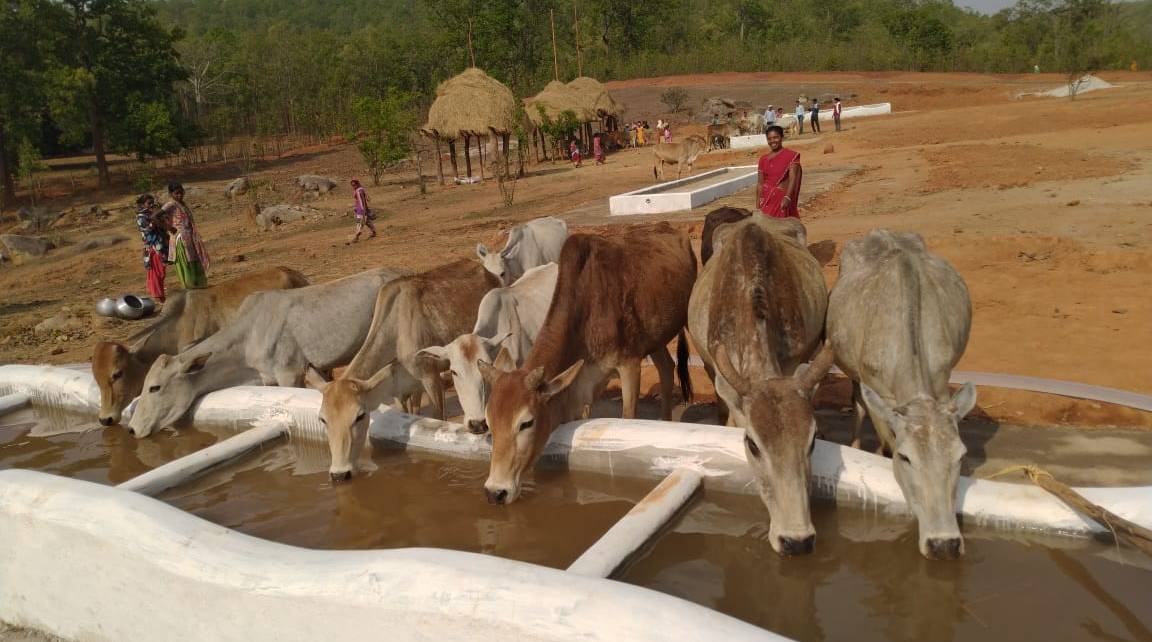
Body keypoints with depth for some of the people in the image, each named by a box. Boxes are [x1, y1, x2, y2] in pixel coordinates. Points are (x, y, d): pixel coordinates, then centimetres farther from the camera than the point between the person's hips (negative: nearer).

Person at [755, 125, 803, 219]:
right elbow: (760, 183, 11)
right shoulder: (763, 159, 10)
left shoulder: (791, 156, -1)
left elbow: (792, 179, -10)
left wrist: (787, 197, -24)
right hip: (766, 199, 3)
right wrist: (757, 206, 7)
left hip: (783, 198, -3)